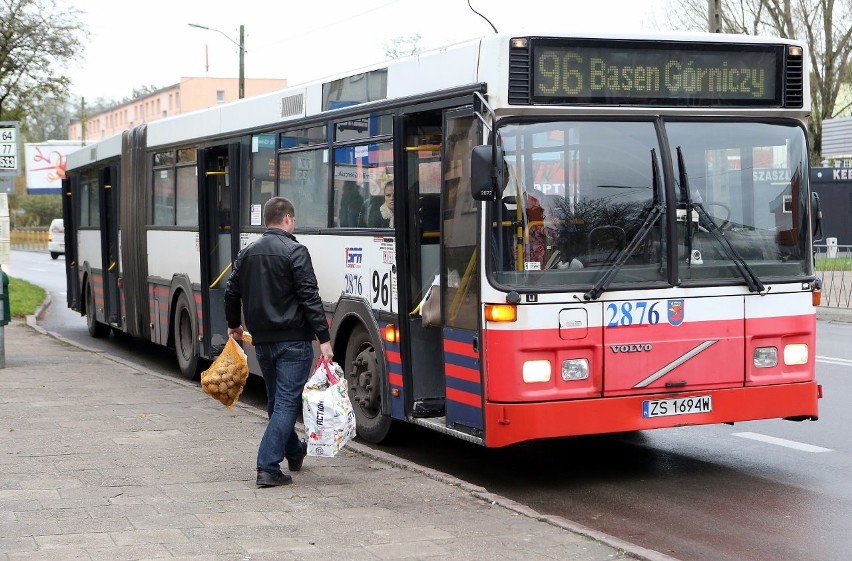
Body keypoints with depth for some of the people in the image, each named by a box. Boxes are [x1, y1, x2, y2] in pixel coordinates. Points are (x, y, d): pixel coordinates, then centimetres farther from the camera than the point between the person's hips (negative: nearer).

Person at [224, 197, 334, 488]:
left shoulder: (247, 253, 9)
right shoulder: (295, 252, -12)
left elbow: (232, 293, 17)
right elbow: (309, 298, -17)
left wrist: (234, 325, 33)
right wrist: (324, 338, -17)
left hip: (262, 341, 7)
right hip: (293, 341, -7)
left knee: (276, 400, 20)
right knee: (287, 401, -5)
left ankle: (294, 452, 39)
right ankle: (268, 468, -11)